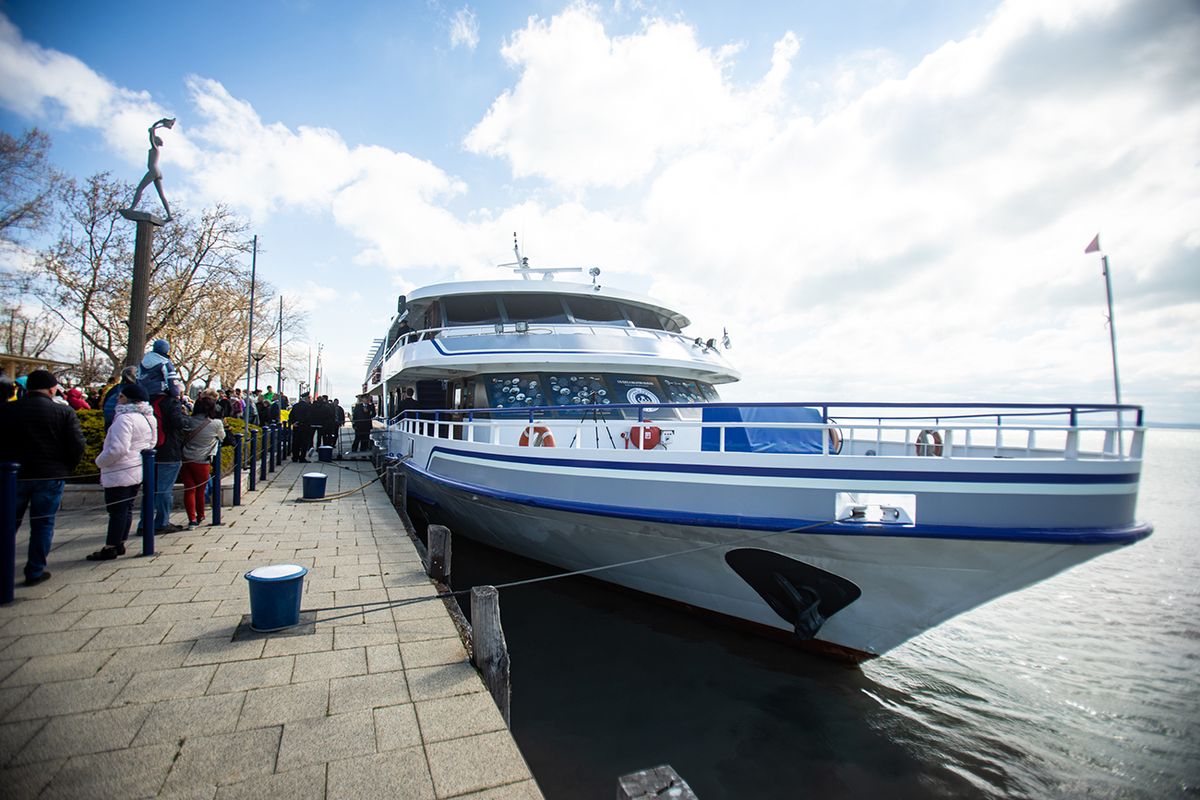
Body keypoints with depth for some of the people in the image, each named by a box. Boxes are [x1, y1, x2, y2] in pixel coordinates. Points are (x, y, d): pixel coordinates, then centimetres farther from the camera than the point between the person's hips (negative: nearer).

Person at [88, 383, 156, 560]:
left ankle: (111, 548, 6)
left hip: (120, 473, -9)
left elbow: (118, 449, -24)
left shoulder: (125, 418, -19)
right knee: (126, 508, 15)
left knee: (117, 510, -1)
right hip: (138, 471, 9)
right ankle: (120, 544, 22)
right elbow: (151, 443, 21)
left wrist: (100, 461, -9)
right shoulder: (149, 417, 10)